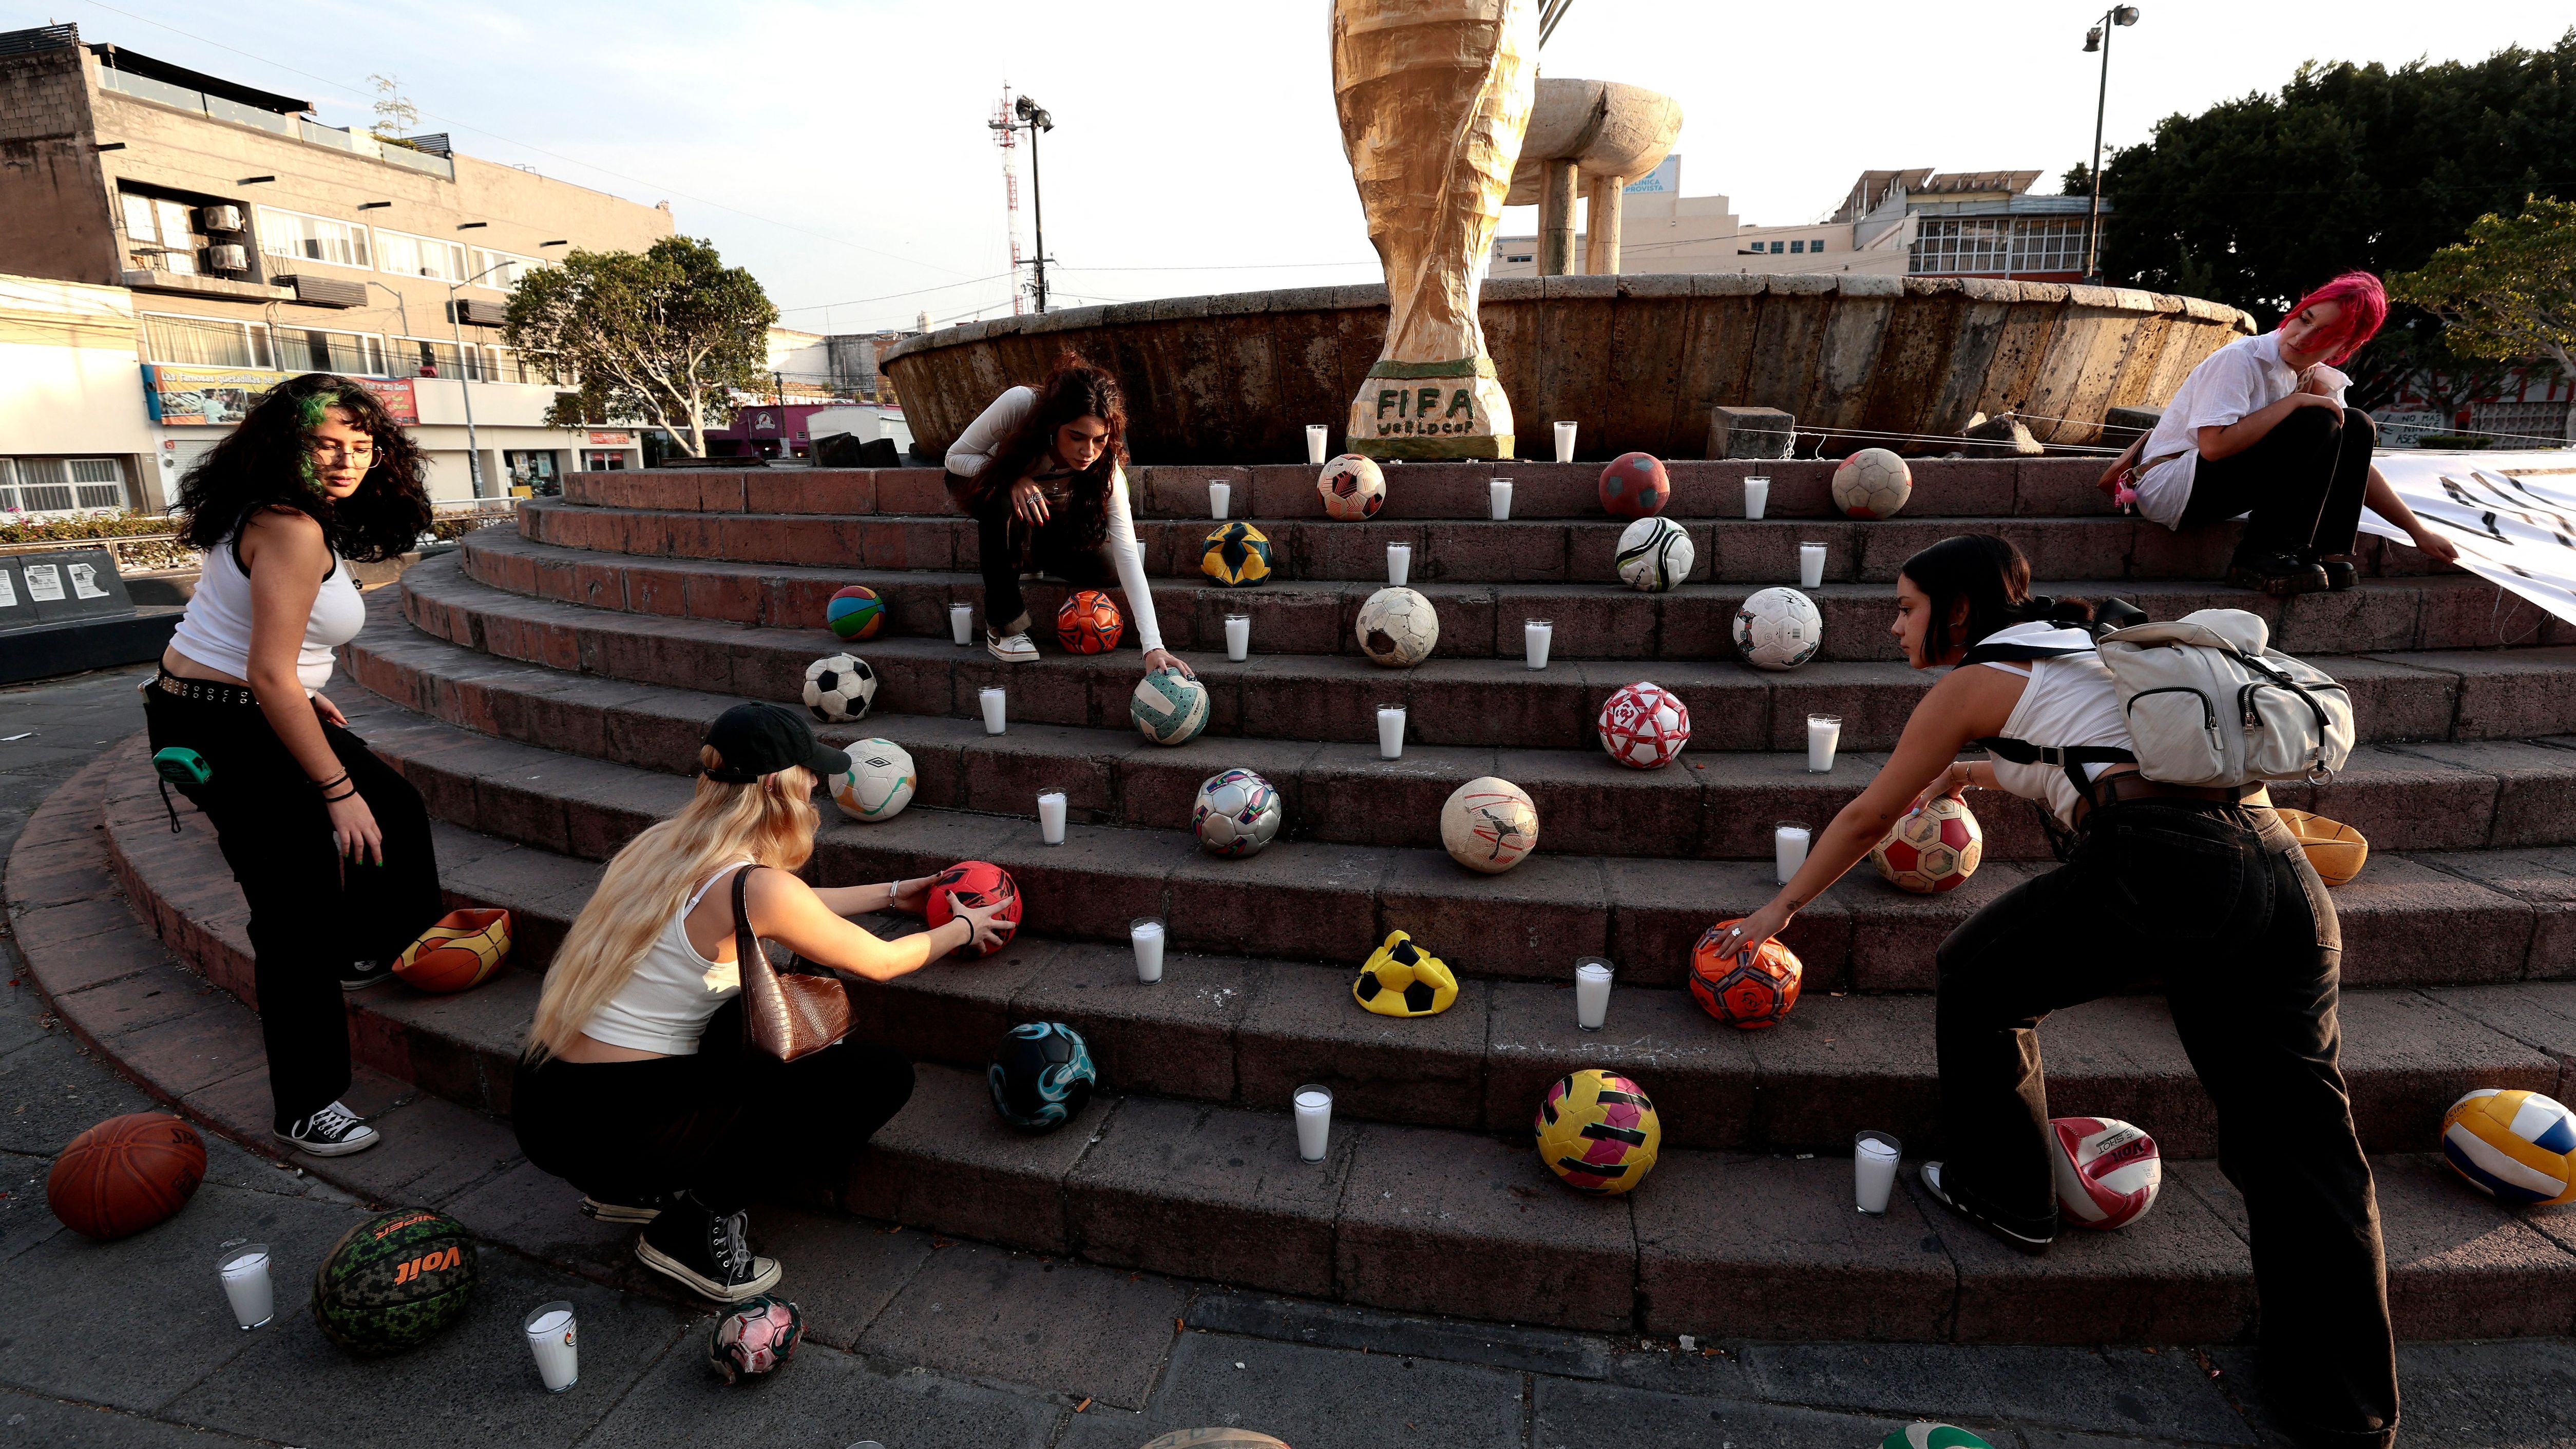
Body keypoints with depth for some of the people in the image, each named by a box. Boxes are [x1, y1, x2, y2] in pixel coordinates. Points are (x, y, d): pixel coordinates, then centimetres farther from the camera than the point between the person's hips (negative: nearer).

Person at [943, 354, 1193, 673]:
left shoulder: (1106, 470, -31)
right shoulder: (1019, 404, -38)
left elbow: (1127, 554, -36)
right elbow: (956, 456, -23)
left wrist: (1153, 646, -45)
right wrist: (1013, 480, -43)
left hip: (1042, 514, 2)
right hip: (978, 482, -2)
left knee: (1099, 565, -20)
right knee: (1003, 504, -39)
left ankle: (1018, 550, 11)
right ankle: (1003, 625, -20)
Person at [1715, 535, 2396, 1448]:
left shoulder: (1976, 682, 8)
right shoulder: (2087, 644, 28)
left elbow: (1868, 818, 14)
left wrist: (1782, 907, 25)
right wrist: (1981, 772, 54)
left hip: (2160, 863, -8)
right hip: (2278, 860, 8)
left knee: (1977, 982, 16)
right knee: (2297, 1138, 13)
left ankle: (2003, 1195, 30)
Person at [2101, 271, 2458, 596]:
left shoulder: (2322, 381, 7)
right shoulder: (2240, 359, -15)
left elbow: (2355, 466, 12)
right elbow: (2213, 445, -28)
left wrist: (2418, 530, 10)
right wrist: (2296, 402, -21)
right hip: (2170, 488, -8)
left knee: (2357, 427, -1)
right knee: (2314, 425, -21)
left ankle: (2328, 555, -4)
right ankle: (2261, 559, -17)